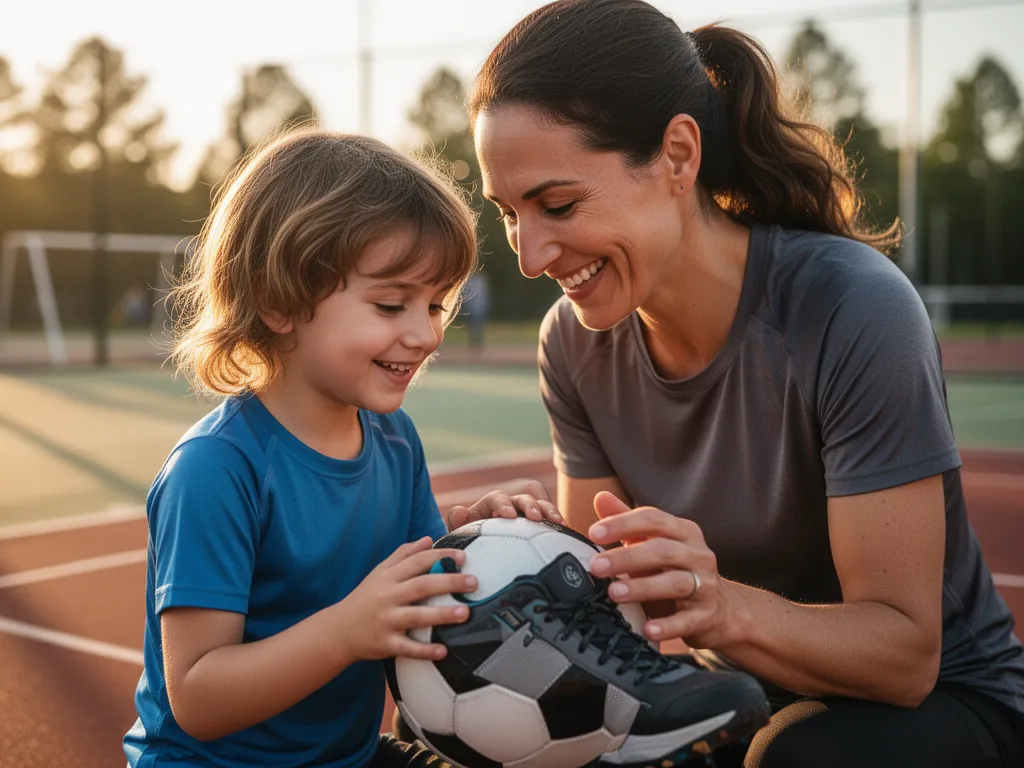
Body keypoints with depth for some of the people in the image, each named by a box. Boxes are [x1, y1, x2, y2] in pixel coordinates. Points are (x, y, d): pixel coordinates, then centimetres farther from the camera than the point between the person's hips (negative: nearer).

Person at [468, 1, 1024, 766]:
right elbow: (610, 587, -4)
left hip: (938, 701, -4)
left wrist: (728, 608, -42)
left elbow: (907, 653, -24)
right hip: (745, 686, 5)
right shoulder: (574, 339, -9)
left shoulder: (853, 308, -27)